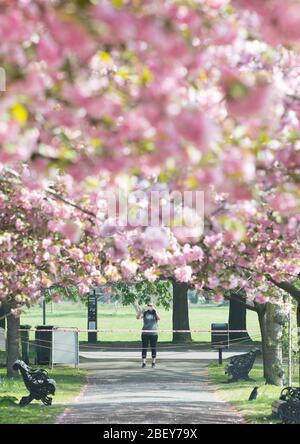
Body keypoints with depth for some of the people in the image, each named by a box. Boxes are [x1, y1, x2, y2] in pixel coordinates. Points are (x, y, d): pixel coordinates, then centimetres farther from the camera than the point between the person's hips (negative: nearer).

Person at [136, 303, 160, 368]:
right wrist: (142, 311, -25)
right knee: (144, 348, -2)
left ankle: (153, 363, 11)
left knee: (153, 348, 3)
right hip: (145, 333, 0)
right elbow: (138, 317, -11)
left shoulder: (155, 313, 6)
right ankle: (143, 363, 0)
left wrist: (155, 310, -23)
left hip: (153, 333, 0)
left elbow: (159, 318, -15)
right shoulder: (145, 313, 5)